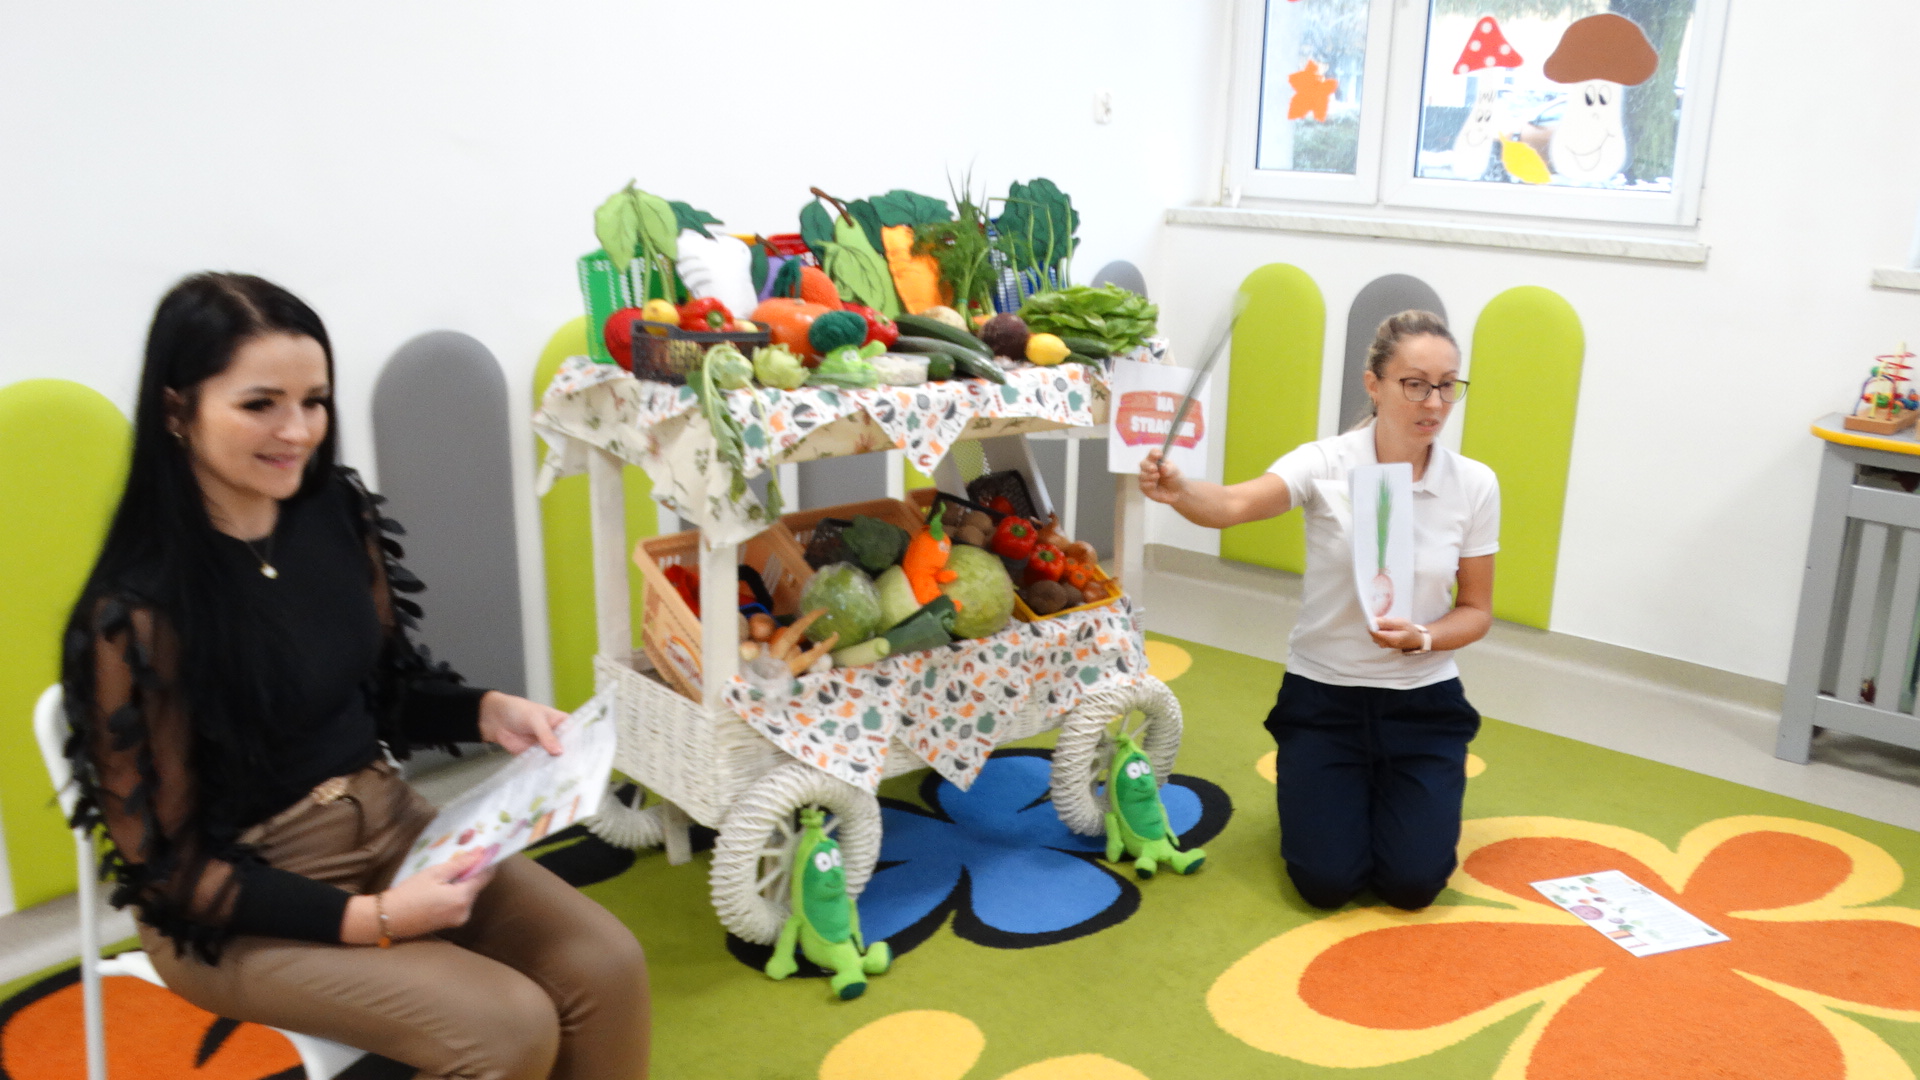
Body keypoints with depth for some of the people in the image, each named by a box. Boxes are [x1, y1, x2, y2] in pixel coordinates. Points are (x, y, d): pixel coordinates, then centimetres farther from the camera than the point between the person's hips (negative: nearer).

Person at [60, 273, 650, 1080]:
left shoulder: (339, 514, -5)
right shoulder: (138, 613, -22)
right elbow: (166, 866, -16)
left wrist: (487, 712, -7)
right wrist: (365, 920, -22)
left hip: (384, 820, 6)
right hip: (234, 910, -6)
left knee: (607, 968, -9)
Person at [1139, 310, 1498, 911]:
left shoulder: (1474, 485, -7)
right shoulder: (1325, 464, -13)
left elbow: (1475, 612, 2)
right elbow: (1234, 505, -32)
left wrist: (1420, 638, -19)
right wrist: (1179, 491, -54)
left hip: (1423, 701, 2)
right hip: (1323, 692, -1)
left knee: (1411, 883, -9)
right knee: (1326, 881, -10)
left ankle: (1400, 792, 24)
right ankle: (1306, 785, 23)